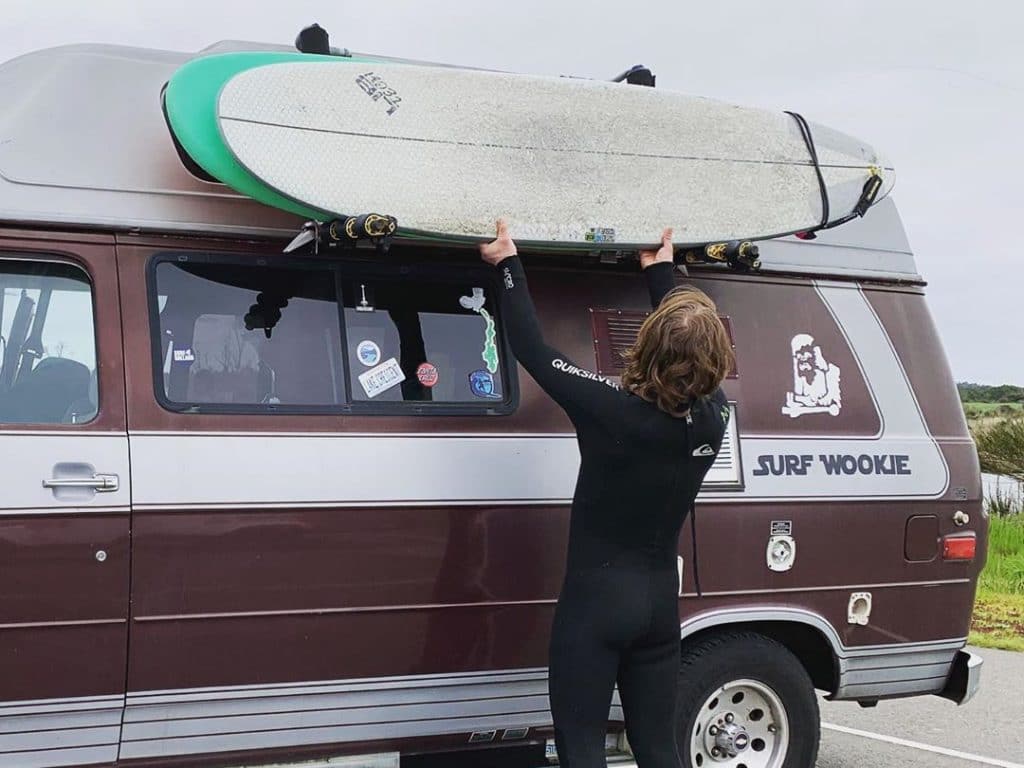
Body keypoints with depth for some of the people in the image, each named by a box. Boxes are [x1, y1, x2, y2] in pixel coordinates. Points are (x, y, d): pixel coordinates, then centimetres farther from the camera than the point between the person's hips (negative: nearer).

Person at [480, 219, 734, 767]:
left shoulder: (613, 409, -20)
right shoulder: (712, 418, -5)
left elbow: (531, 350, -12)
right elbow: (689, 352, 15)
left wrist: (509, 264, 1)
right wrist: (660, 272, 27)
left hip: (598, 596, -5)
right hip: (660, 598, 5)